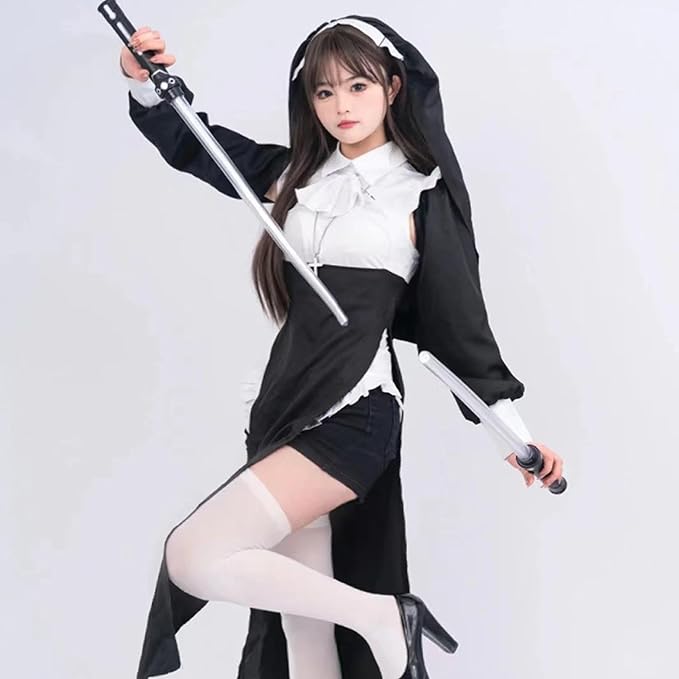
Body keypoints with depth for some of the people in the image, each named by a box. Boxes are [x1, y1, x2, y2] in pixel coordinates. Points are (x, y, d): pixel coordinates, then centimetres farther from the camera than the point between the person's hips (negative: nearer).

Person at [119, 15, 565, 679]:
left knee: (193, 559, -18)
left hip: (351, 414, -6)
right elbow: (192, 143, 20)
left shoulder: (421, 193, -1)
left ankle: (380, 615, -4)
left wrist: (517, 431, 0)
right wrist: (146, 83, 1)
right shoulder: (297, 175, 12)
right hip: (286, 402, 6)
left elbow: (459, 317, 1)